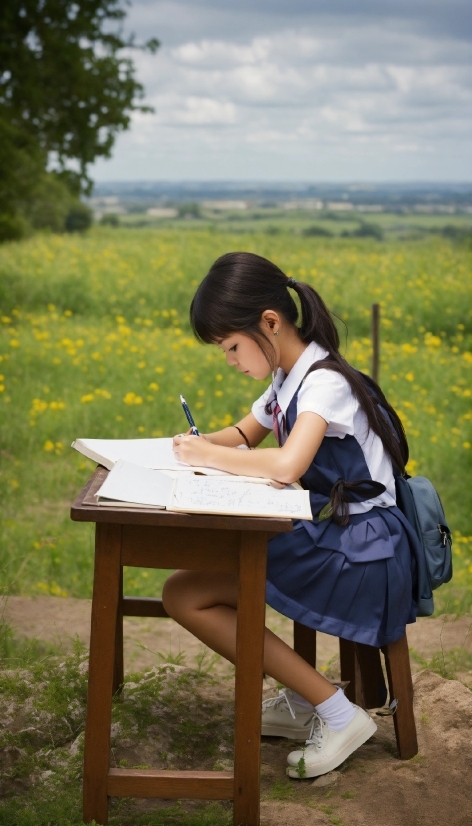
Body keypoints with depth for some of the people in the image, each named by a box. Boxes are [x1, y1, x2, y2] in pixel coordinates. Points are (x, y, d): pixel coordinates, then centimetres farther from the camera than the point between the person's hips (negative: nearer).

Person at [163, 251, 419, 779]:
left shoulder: (325, 380, -18)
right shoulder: (289, 378, 11)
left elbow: (287, 465, -34)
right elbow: (245, 435, 24)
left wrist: (209, 455, -19)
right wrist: (202, 444, 1)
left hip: (359, 554, -10)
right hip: (322, 533, 10)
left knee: (184, 595, -13)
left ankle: (338, 715, -10)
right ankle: (302, 702, 9)